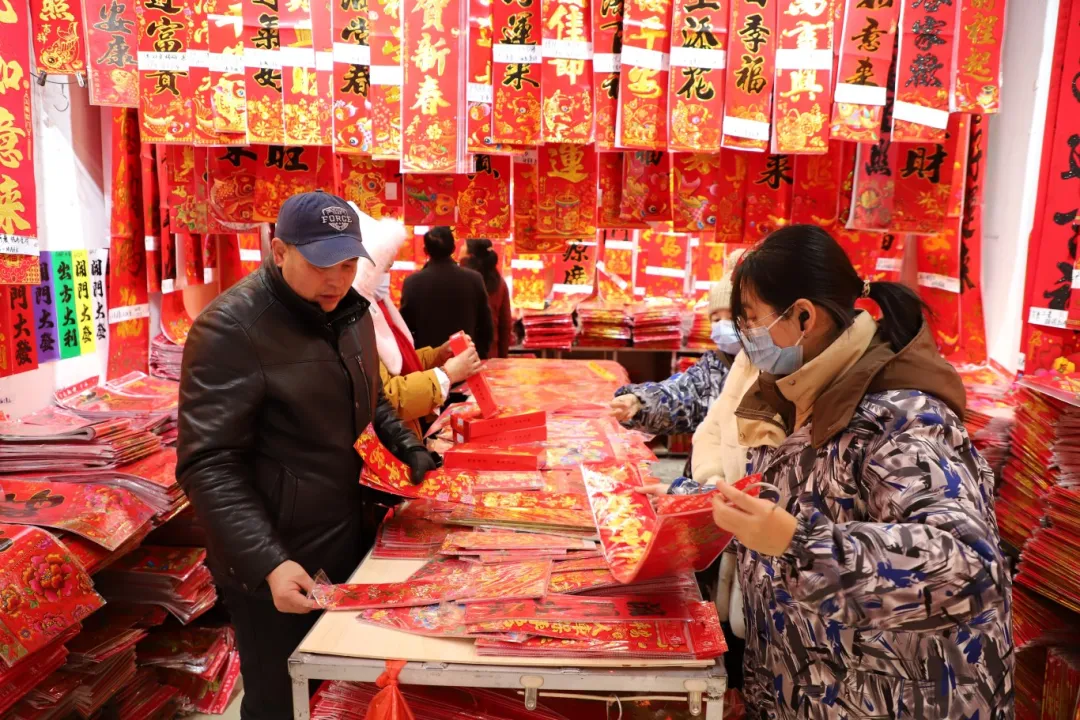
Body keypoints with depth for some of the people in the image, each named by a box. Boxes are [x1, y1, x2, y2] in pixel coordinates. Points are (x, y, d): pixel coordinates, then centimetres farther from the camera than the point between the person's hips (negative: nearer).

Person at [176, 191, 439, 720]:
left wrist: (409, 449, 4)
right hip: (279, 567, -7)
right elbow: (209, 465, -23)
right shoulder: (231, 329, -20)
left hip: (352, 542, 7)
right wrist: (268, 563, -30)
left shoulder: (350, 310, 5)